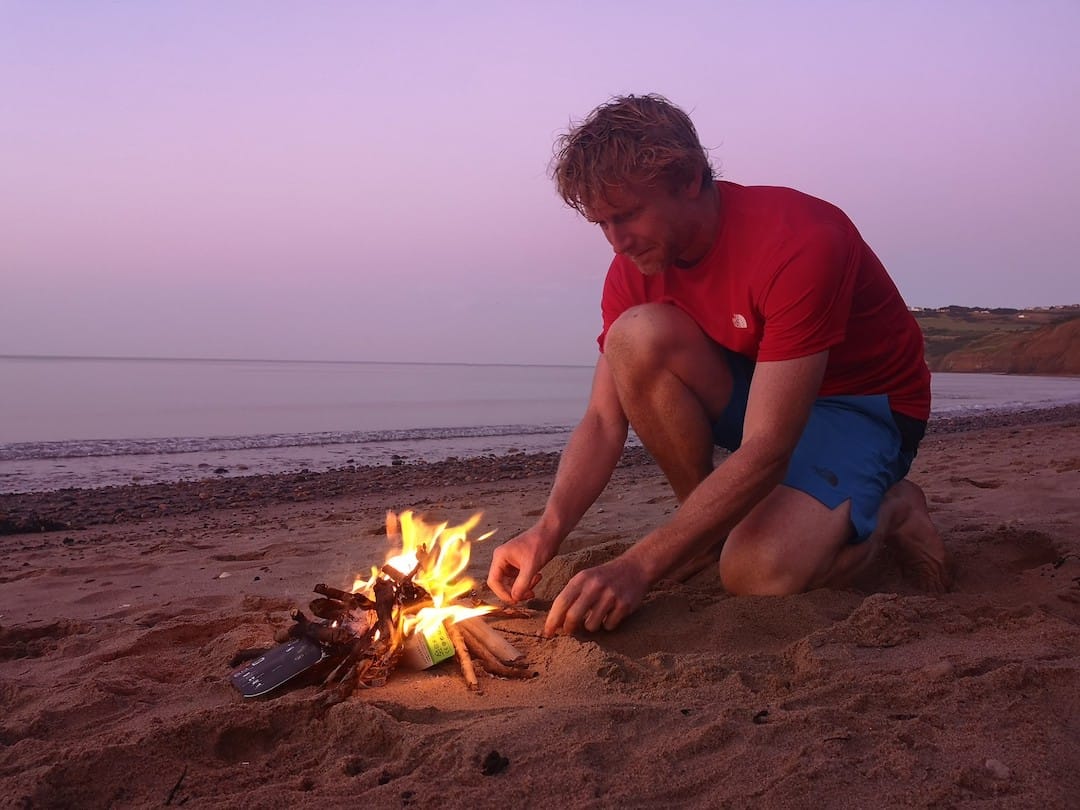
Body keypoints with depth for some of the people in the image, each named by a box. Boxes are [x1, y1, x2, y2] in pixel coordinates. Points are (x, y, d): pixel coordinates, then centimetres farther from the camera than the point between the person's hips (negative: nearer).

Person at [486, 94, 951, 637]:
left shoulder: (801, 241, -31)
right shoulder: (635, 265, -9)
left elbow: (766, 450, -35)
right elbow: (603, 420, -11)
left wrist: (639, 566, -41)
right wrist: (548, 531, -29)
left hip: (864, 404, -6)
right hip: (757, 389, 6)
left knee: (757, 573, -31)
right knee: (637, 336, -23)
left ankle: (891, 510, 2)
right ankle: (711, 525, -6)